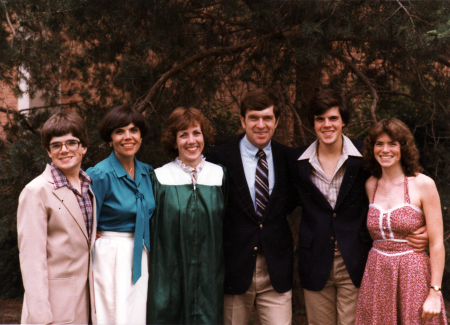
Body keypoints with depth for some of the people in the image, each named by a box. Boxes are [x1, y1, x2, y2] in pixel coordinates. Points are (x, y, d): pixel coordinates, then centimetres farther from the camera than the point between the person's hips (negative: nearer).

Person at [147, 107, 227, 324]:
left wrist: (221, 270, 7)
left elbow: (227, 225, 10)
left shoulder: (219, 176, 5)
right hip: (170, 273, -1)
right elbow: (151, 229, 2)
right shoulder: (159, 178, -1)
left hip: (209, 276, 2)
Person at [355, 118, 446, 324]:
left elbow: (437, 243, -8)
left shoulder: (423, 184, -7)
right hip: (377, 277, 4)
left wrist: (435, 293, -12)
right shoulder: (370, 185, 6)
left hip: (414, 276, -3)